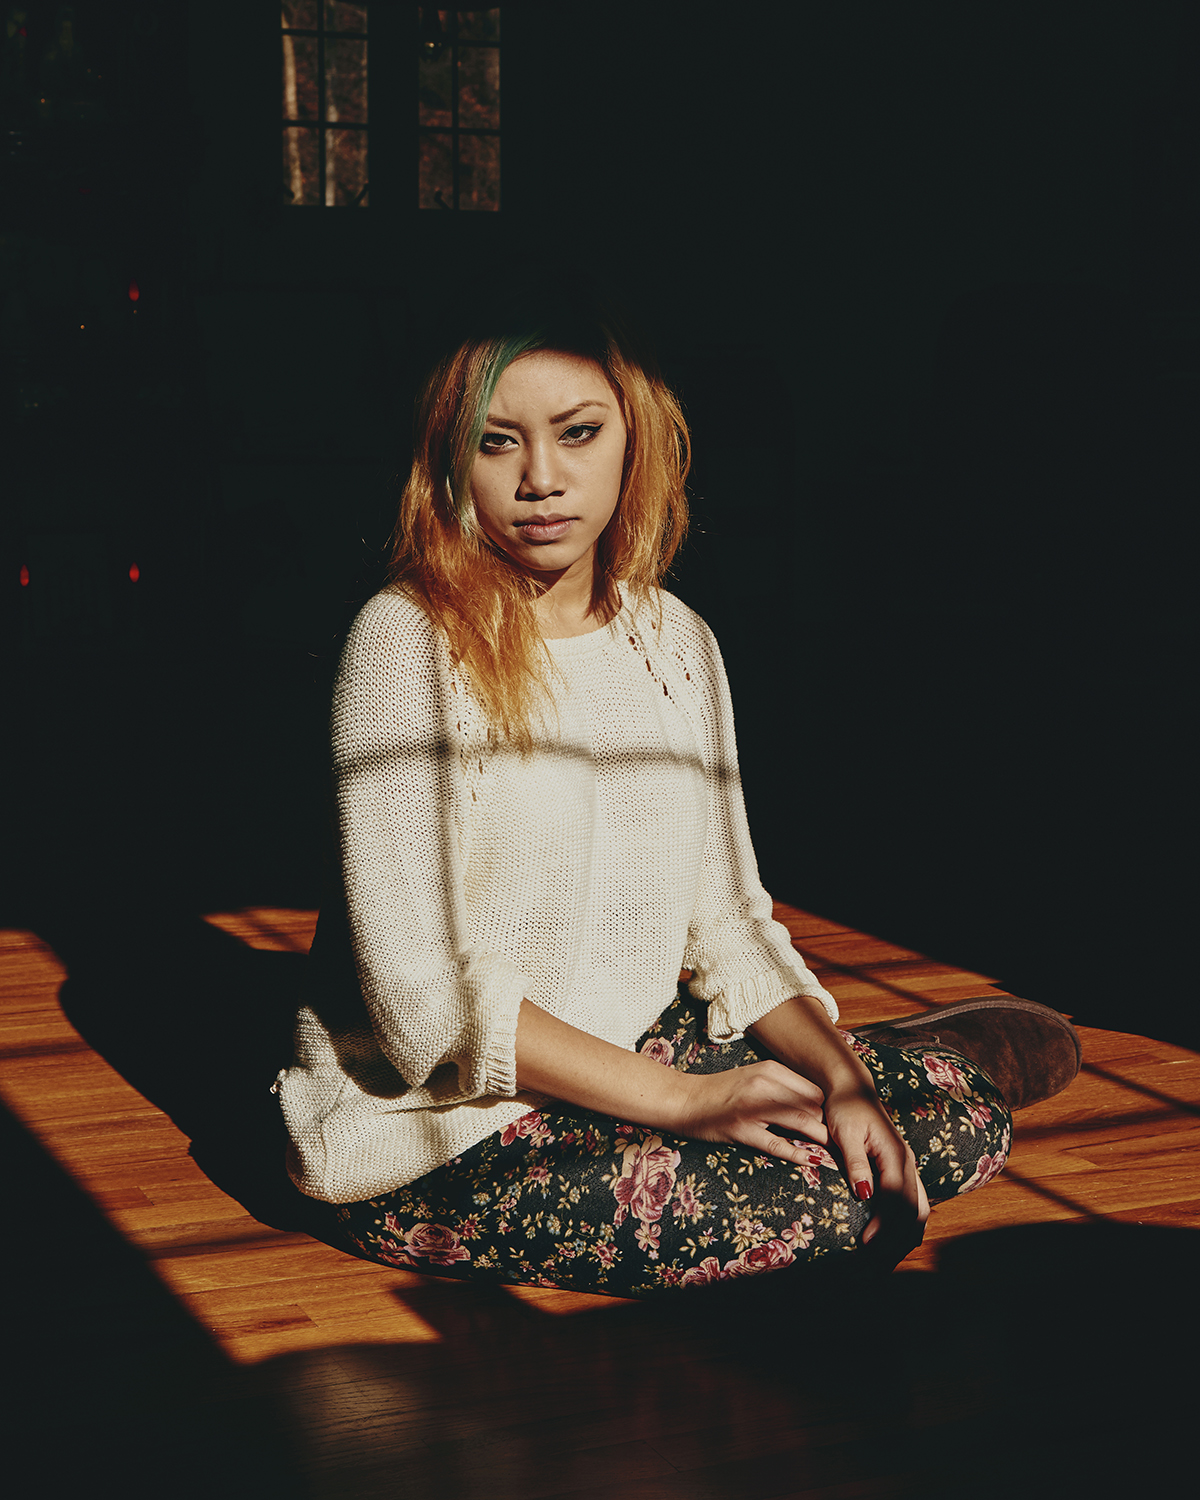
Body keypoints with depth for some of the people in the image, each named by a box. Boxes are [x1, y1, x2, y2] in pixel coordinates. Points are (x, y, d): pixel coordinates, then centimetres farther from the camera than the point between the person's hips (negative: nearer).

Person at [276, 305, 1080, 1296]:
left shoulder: (676, 641, 5)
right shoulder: (407, 642, -15)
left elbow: (726, 917, 8)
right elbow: (421, 990, -20)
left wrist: (840, 1075, -9)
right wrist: (676, 1098, -22)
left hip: (643, 1056, 6)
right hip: (440, 1128, -6)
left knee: (964, 1124, -10)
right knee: (808, 1206, -25)